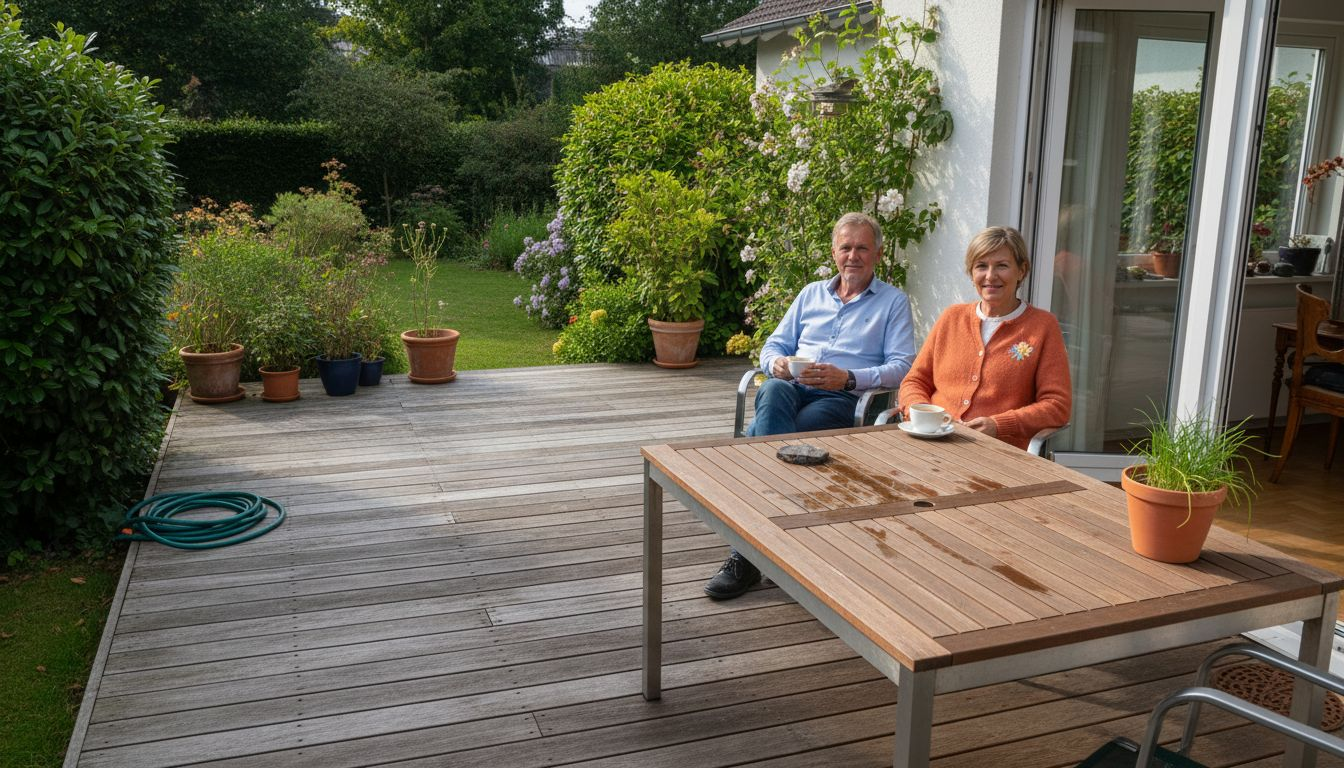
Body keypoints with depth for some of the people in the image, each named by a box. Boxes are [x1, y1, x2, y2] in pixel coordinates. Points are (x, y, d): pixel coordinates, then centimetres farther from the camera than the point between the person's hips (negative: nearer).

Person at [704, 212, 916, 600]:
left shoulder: (893, 301, 13)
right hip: (791, 389, 4)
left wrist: (848, 378, -17)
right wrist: (776, 364, -4)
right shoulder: (811, 293, 27)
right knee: (772, 391, -37)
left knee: (758, 436, -32)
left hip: (844, 399, -3)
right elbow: (773, 345, 22)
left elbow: (902, 366, 0)